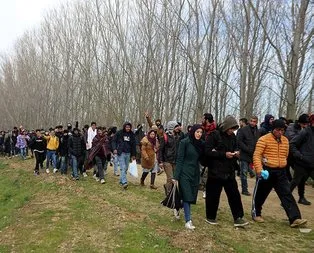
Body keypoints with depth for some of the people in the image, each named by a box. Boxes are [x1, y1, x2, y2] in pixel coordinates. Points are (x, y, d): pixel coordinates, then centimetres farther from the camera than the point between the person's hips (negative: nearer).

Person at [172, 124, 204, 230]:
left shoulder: (201, 144, 4)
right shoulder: (184, 142, -11)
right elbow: (179, 160, -11)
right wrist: (176, 176, -14)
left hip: (195, 173, 6)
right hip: (185, 172, -5)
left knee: (191, 196, 11)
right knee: (187, 196, -6)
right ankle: (188, 220, 1)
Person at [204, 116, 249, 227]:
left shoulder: (232, 136, 9)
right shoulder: (214, 135, -11)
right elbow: (207, 151, -17)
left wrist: (235, 153, -2)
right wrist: (224, 154, -21)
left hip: (229, 172, 6)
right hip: (216, 171, -6)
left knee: (235, 195, 6)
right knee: (213, 195, 5)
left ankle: (238, 218, 16)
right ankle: (210, 217, 22)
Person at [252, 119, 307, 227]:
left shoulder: (285, 140, 8)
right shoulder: (264, 139, -12)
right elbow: (257, 156, -17)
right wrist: (259, 170, -26)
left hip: (281, 172, 5)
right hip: (267, 171, -5)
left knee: (287, 195, 0)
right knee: (260, 194, 8)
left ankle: (295, 219, 0)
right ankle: (256, 214, 26)